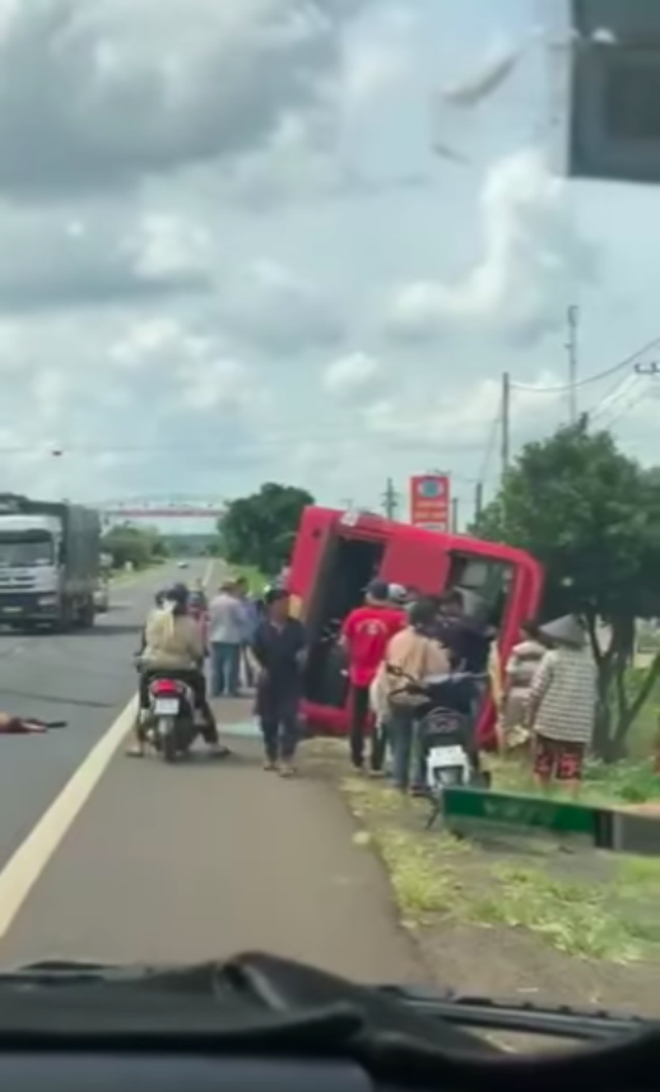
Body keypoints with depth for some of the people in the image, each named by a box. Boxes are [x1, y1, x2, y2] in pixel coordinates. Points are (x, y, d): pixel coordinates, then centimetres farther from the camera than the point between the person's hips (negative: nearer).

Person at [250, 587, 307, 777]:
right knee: (268, 720, 10)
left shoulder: (296, 626, 0)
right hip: (268, 681, 1)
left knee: (289, 718, -7)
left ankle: (287, 758, -6)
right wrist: (259, 668, -13)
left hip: (290, 681, -1)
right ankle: (271, 755, 27)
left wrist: (302, 656, -15)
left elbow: (303, 648, 7)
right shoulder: (263, 627, -2)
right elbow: (253, 651, 2)